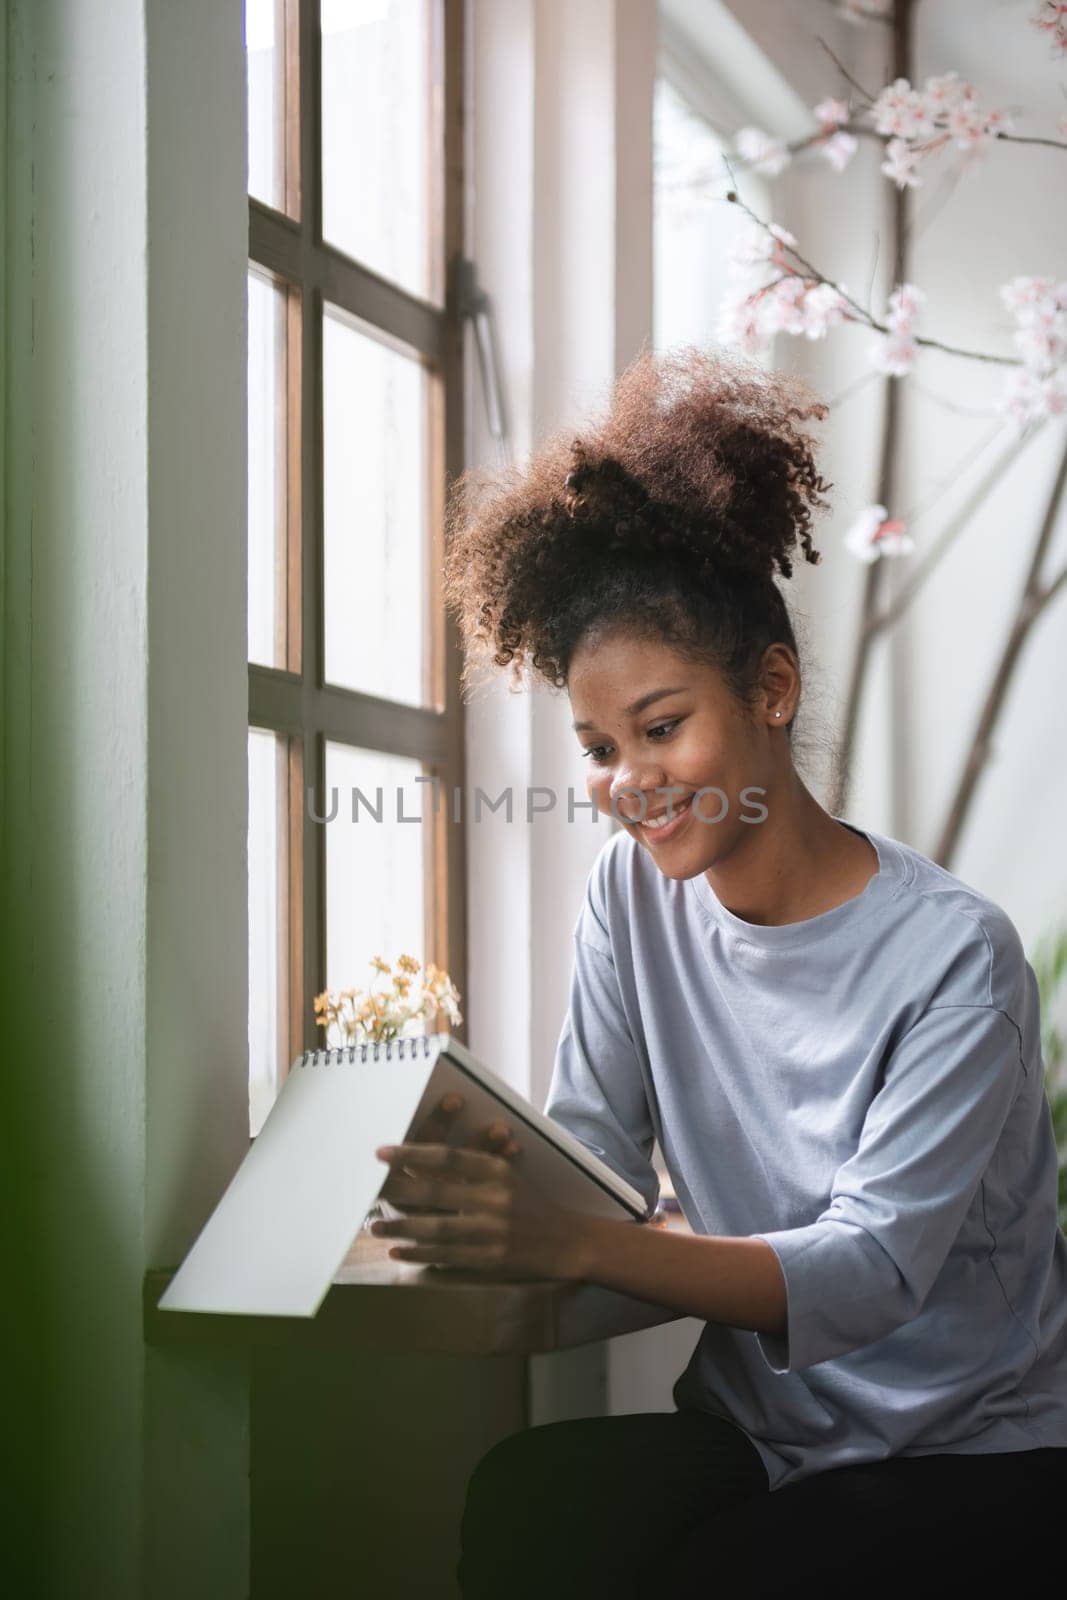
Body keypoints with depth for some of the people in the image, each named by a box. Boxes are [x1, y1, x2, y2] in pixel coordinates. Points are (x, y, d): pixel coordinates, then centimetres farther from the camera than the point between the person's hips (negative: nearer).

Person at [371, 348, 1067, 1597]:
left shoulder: (953, 961, -18)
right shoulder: (635, 889, 0)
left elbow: (870, 1274, -26)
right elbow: (596, 1143, -3)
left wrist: (572, 1246, -41)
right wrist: (481, 1192, -27)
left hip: (966, 1452, -4)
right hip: (751, 1421, 4)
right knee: (524, 1497, -26)